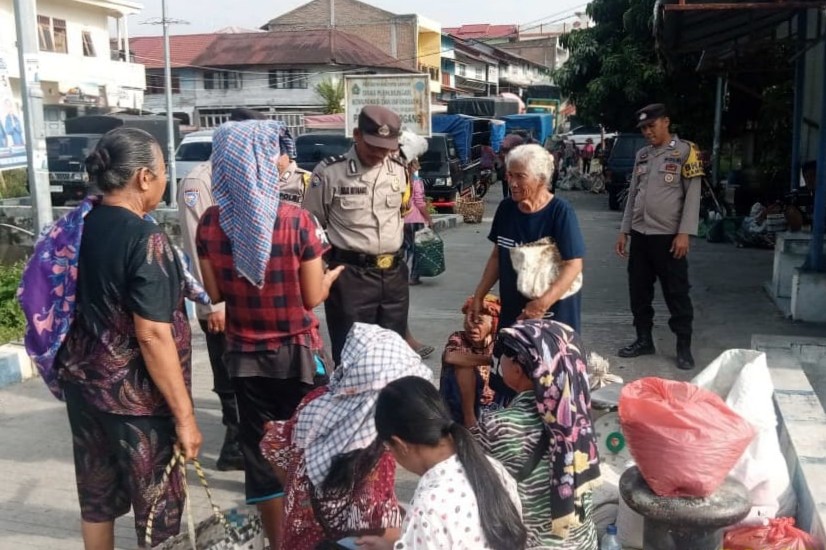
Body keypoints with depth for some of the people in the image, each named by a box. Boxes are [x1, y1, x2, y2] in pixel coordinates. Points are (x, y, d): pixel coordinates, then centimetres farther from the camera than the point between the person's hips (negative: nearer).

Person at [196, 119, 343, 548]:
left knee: (259, 448, 14)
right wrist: (330, 276, 9)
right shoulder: (296, 220, -18)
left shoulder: (210, 223, -8)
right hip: (297, 353, -2)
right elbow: (312, 298, -12)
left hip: (245, 354, 3)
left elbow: (215, 293, 0)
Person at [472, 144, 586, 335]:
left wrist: (543, 304, -28)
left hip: (554, 311, -5)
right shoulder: (506, 208, 2)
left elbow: (573, 265, -19)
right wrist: (479, 296, 6)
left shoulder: (560, 212, -15)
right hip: (513, 309, 5)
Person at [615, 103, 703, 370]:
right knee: (639, 290, 11)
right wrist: (624, 230, 11)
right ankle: (644, 339, 23)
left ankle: (684, 347, 10)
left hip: (669, 236, -6)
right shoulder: (642, 155, 13)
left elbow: (692, 195, -8)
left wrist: (684, 233, -14)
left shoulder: (685, 151, -4)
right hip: (640, 234, 6)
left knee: (676, 293, 1)